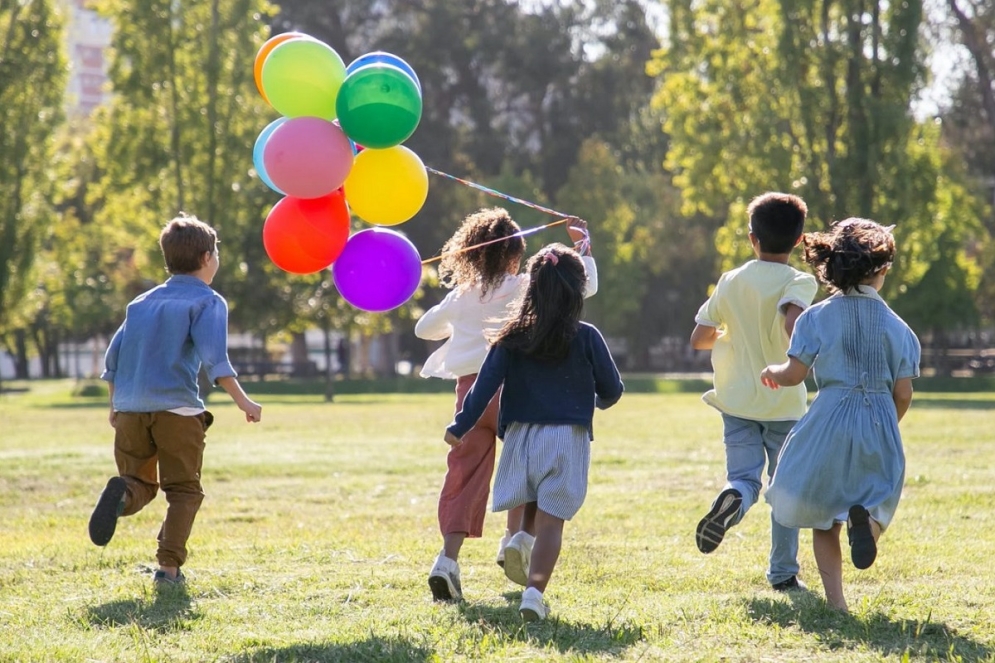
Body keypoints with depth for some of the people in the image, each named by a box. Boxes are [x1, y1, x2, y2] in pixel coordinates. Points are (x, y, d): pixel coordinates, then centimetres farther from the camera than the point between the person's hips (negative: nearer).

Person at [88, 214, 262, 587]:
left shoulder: (142, 302, 19)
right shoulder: (207, 301, 2)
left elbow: (113, 358, 17)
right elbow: (213, 357, -12)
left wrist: (115, 405, 29)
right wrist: (242, 401, -12)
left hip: (129, 410, 4)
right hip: (176, 408, -4)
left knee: (141, 484, 15)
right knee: (184, 490, 7)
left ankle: (122, 492, -21)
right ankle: (169, 567, -6)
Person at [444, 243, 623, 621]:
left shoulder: (513, 338, 1)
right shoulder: (586, 338, -2)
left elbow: (486, 384, -5)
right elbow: (612, 388, 5)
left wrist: (461, 426, -2)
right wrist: (599, 402, 27)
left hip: (521, 434, 2)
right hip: (567, 437, -2)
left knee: (531, 510, 26)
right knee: (551, 520, -5)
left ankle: (519, 542, 5)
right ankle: (534, 591, -18)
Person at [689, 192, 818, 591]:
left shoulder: (731, 282, 4)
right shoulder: (799, 282, -8)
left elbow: (698, 339, 8)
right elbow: (793, 322, -30)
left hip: (738, 401, 2)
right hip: (785, 403, -2)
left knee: (744, 478, 0)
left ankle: (733, 499, -37)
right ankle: (783, 572, 15)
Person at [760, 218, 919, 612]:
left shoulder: (818, 317, -3)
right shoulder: (897, 327, 2)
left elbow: (793, 375, -6)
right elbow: (903, 394, 3)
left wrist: (772, 372, 17)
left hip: (830, 422, -1)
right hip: (881, 427, 1)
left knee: (823, 515, 13)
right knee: (877, 500, 15)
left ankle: (835, 599, 4)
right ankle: (865, 518, -23)